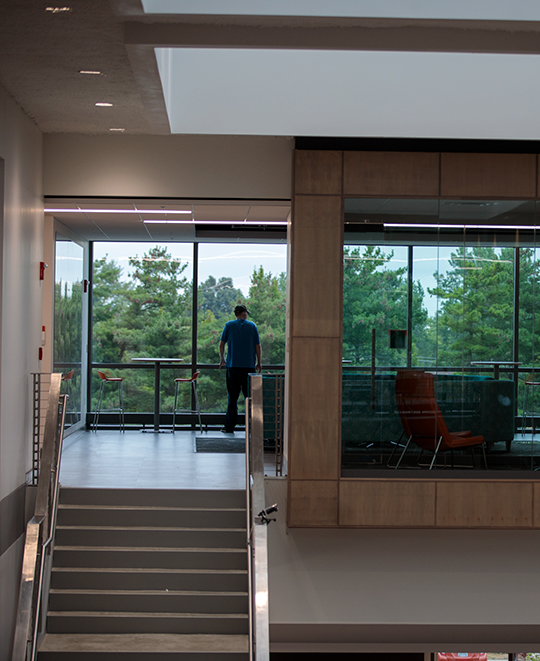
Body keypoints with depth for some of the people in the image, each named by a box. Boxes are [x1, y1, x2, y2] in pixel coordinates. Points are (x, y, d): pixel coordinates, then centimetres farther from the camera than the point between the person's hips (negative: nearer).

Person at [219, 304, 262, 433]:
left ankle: (229, 427, 2)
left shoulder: (229, 325, 4)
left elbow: (221, 343, 6)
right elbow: (257, 346, 3)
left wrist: (222, 359, 21)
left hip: (233, 366, 0)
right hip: (249, 366, 0)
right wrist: (258, 363, 14)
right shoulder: (252, 326, 4)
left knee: (232, 398, 3)